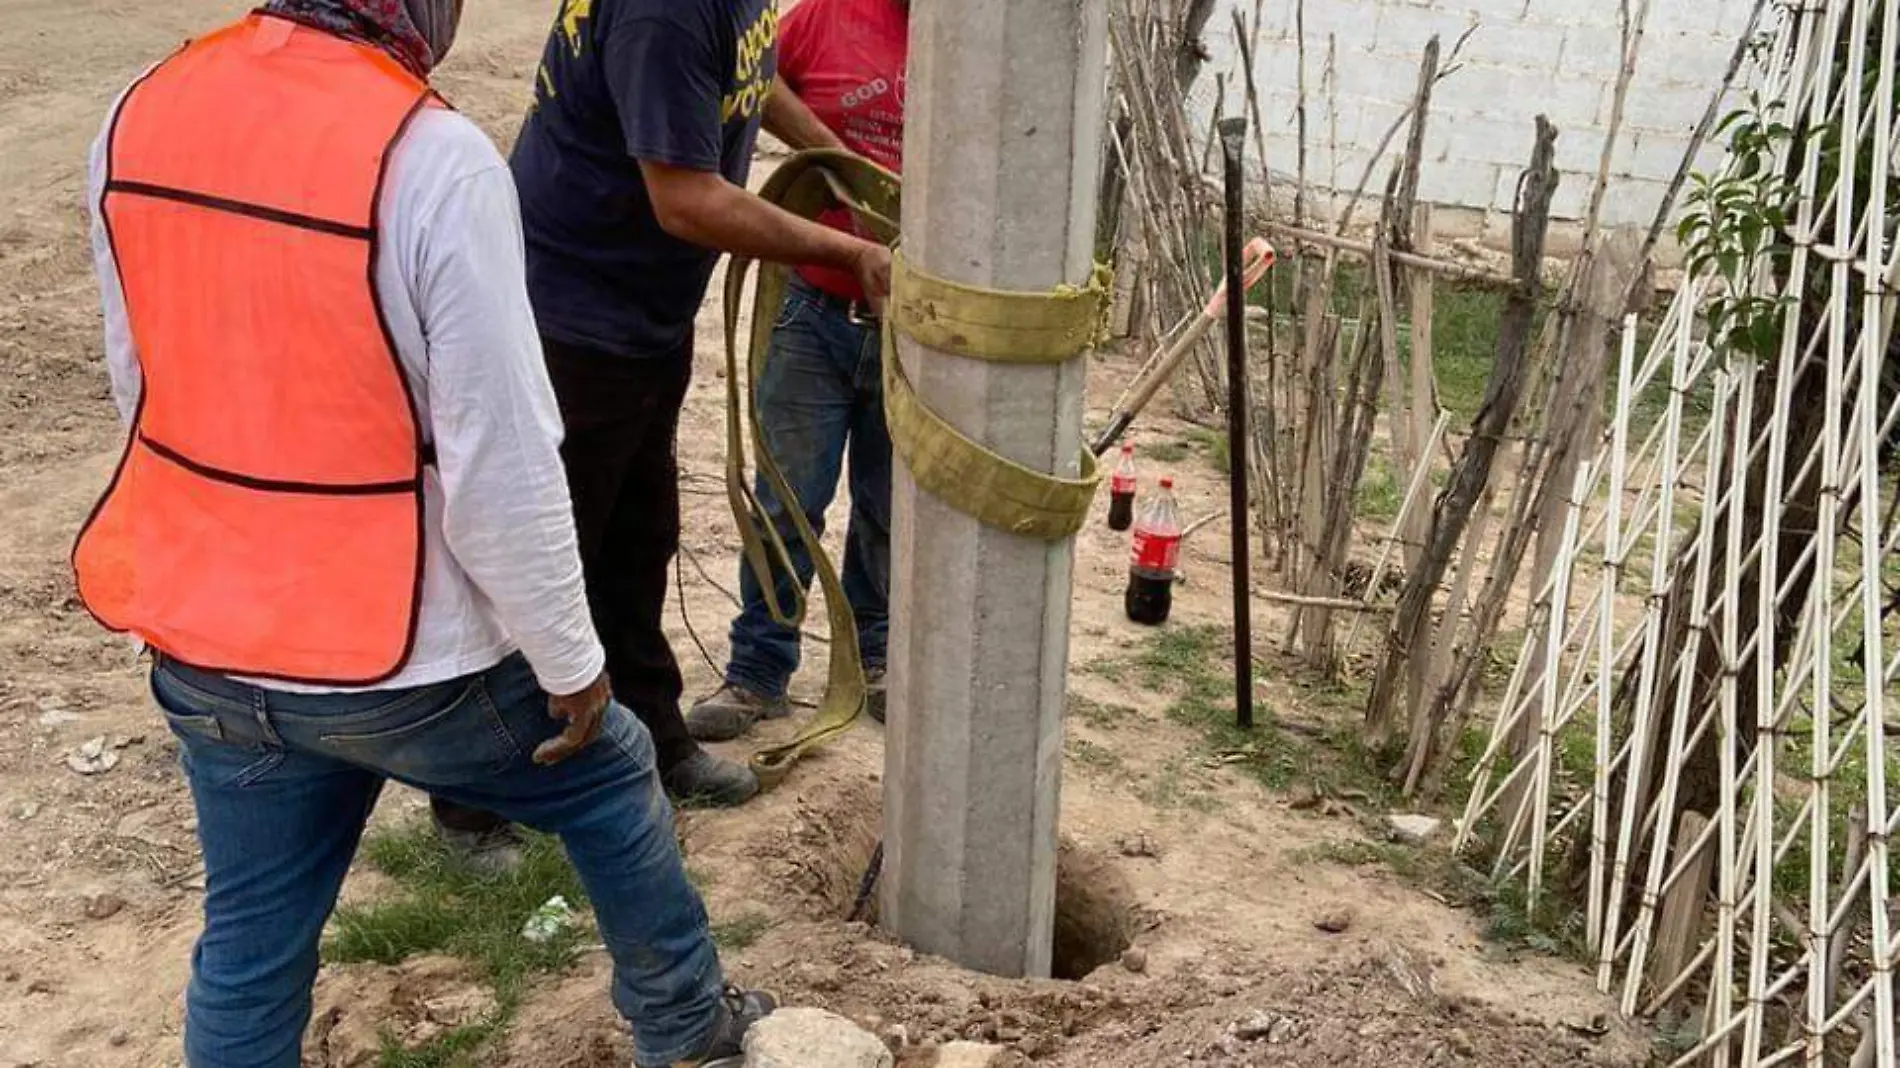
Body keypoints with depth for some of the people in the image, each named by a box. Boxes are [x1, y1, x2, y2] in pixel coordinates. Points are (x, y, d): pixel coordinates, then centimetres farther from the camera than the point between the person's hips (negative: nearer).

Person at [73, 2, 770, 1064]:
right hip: (399, 654, -5)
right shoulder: (433, 158, -22)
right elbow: (502, 462, -21)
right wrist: (569, 656, -8)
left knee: (251, 936, 19)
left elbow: (147, 387, 9)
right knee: (610, 781, 21)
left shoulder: (137, 118, -2)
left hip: (200, 639, 6)